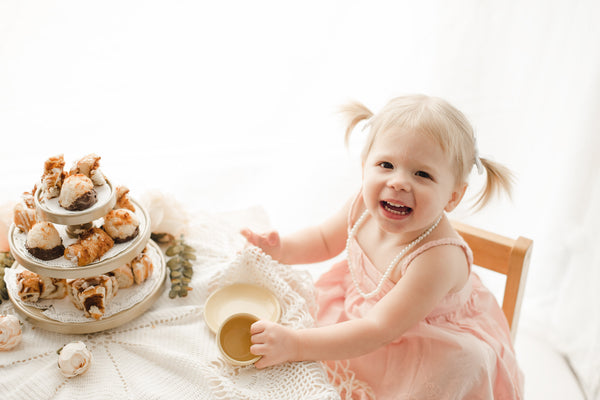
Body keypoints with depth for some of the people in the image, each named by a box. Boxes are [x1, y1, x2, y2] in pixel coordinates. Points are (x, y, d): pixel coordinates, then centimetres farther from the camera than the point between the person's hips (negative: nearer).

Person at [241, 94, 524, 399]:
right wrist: (282, 249, -15)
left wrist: (295, 344, -40)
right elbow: (324, 240, 4)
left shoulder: (437, 259, -39)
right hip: (364, 307, 6)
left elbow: (378, 331, -36)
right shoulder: (365, 206, -19)